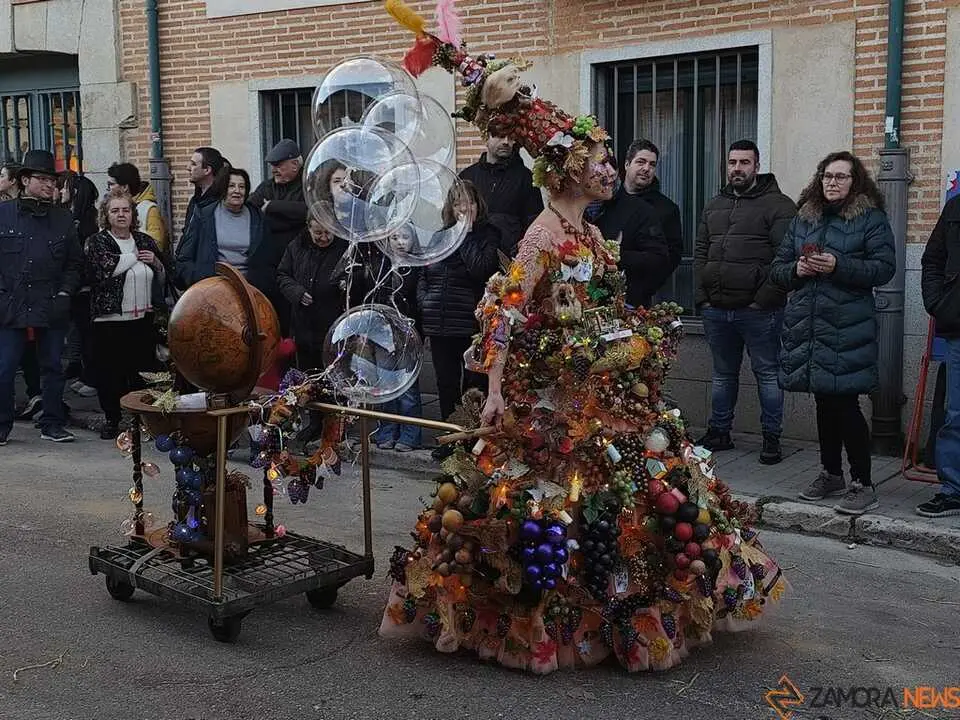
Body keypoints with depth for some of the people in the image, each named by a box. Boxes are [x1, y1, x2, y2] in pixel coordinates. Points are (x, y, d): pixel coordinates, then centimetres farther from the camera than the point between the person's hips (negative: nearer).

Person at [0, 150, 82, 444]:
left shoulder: (63, 219, 9)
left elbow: (75, 262, 13)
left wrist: (65, 292, 1)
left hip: (52, 307, 2)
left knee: (52, 367, 8)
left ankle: (53, 424, 18)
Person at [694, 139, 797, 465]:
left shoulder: (778, 205, -4)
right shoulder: (714, 206, 17)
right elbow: (700, 254, 18)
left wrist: (764, 299, -16)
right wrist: (703, 297, 7)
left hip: (758, 312, -6)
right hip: (716, 310, 6)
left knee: (767, 374, 2)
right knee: (723, 374, 16)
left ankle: (772, 438, 11)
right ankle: (718, 432, 26)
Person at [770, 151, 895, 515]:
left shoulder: (871, 219, 0)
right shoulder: (802, 219, 16)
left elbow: (885, 267, -9)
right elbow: (777, 269, 16)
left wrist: (838, 266, -19)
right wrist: (795, 270, -6)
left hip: (848, 329, -5)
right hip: (806, 326, 5)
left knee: (845, 404, -7)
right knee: (824, 403, 14)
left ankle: (863, 484, 4)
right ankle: (831, 475, 27)